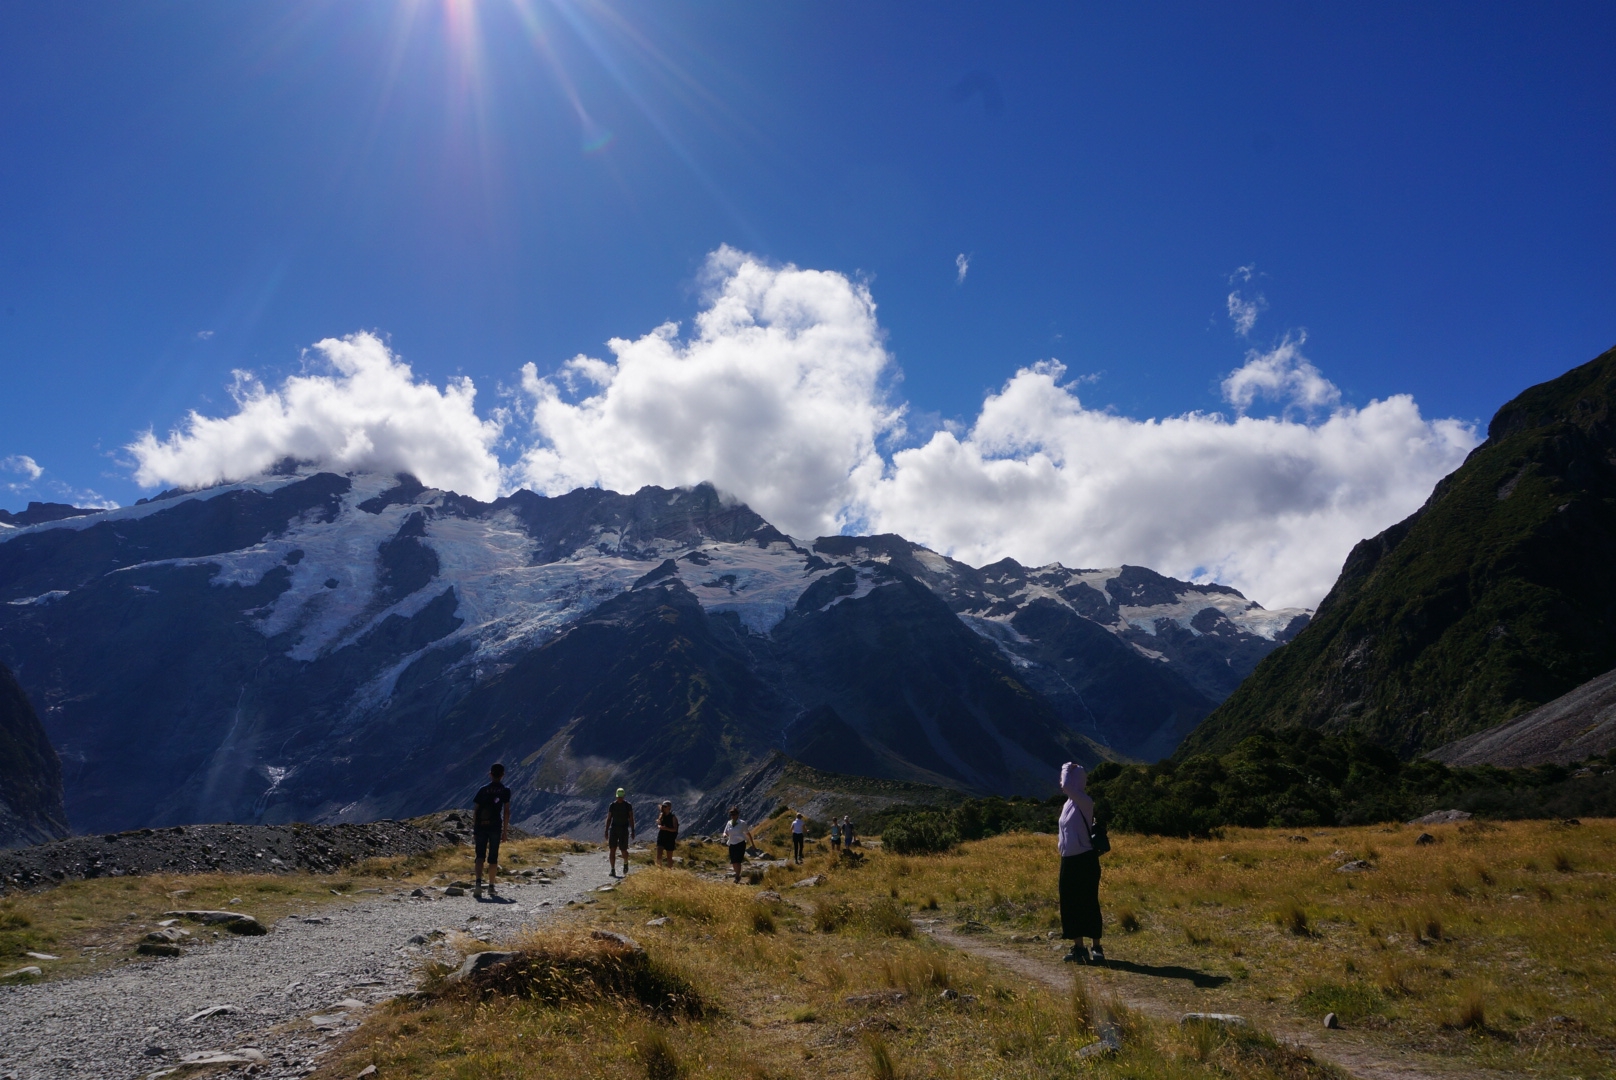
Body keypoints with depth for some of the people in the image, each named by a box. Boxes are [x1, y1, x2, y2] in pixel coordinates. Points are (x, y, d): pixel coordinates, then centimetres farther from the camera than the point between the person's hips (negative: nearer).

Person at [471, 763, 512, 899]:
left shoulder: (483, 789, 5)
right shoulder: (505, 790, 2)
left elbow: (475, 810, 3)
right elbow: (506, 812, -3)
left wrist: (474, 830, 8)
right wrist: (505, 832, 1)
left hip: (480, 827, 1)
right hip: (495, 827, -1)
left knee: (480, 856, 3)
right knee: (493, 857, 10)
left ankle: (478, 883, -17)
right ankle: (491, 886, 13)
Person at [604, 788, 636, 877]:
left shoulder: (628, 805, -1)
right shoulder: (612, 805, 4)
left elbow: (631, 819, -2)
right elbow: (608, 819, 8)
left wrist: (632, 831, -7)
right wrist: (606, 831, 4)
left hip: (624, 829, -2)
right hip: (613, 828, 2)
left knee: (624, 850, -1)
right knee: (612, 849, -7)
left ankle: (625, 864, 29)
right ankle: (613, 870, -2)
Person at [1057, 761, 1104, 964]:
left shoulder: (1085, 802, -15)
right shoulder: (1068, 804, 11)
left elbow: (1067, 787, -33)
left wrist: (1068, 769, -18)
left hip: (1085, 860, -9)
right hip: (1068, 860, 9)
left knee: (1089, 904, -2)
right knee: (1070, 904, 11)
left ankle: (1096, 948, 5)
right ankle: (1078, 947, 20)